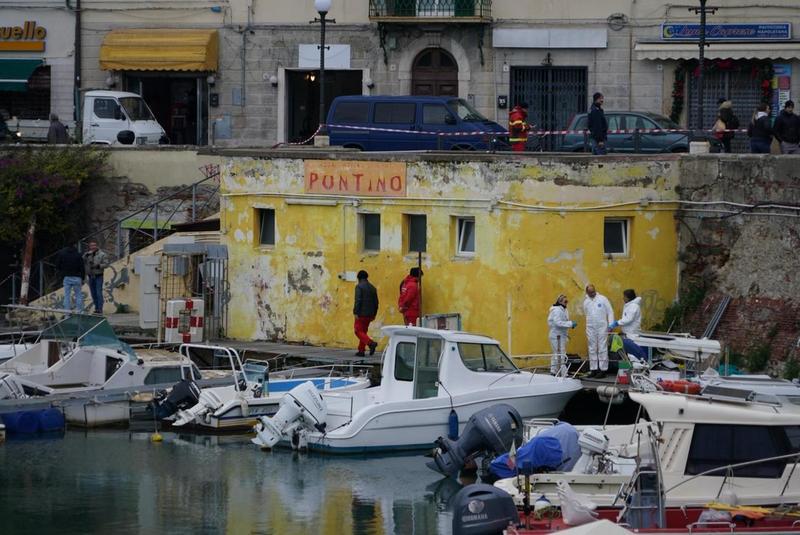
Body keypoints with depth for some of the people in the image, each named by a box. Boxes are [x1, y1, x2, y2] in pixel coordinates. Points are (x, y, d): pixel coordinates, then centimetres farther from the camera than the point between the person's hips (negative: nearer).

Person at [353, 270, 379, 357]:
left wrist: (356, 312, -17)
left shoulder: (359, 286, -9)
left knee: (358, 331, -6)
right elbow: (376, 302, 15)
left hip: (361, 314, -7)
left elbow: (358, 300, -18)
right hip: (369, 314, 7)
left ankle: (371, 343, -26)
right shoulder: (372, 288, 13)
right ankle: (361, 350, 13)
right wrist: (374, 314, 21)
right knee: (363, 331, 14)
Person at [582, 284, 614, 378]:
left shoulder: (602, 299, -2)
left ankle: (603, 370, -3)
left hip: (602, 327, -4)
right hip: (591, 328, 4)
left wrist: (611, 324, -10)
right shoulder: (586, 302, 9)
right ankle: (594, 369, 13)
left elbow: (610, 312, -2)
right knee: (592, 349, 7)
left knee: (602, 349, -5)